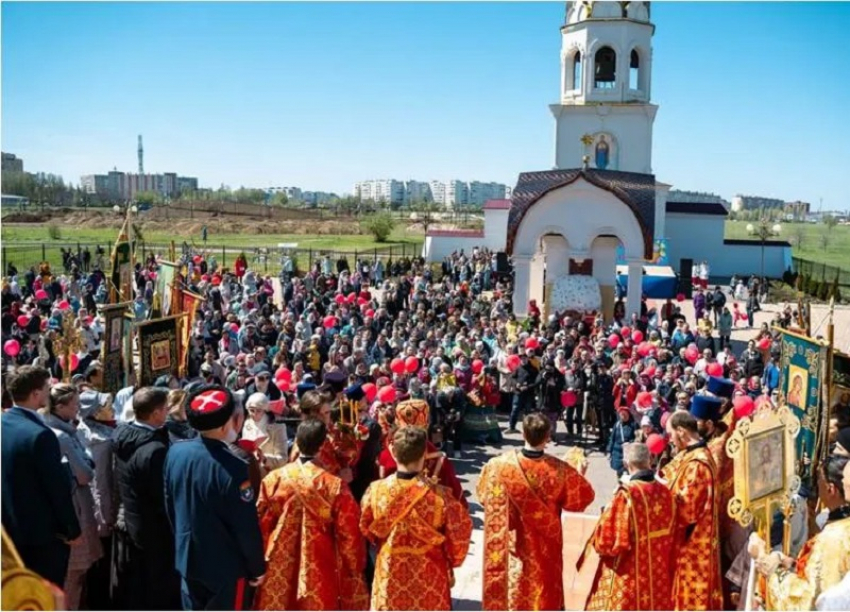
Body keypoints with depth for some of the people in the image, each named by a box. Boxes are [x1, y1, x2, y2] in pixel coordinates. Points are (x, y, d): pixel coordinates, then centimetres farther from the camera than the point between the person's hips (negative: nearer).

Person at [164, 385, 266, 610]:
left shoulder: (176, 452, -7)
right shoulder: (231, 467, -29)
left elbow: (169, 505, 7)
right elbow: (246, 527, -20)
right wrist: (257, 568, -5)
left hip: (188, 560, 6)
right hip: (226, 569, -6)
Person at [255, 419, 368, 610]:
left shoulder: (273, 479, -8)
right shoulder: (335, 486, -15)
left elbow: (261, 526, 1)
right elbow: (348, 535, -9)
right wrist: (354, 570, 6)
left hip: (279, 565, 2)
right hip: (319, 570, -2)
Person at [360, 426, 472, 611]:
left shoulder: (375, 490, -19)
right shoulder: (438, 495, -26)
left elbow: (367, 529, -1)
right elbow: (460, 531, -12)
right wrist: (451, 560, 8)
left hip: (390, 573, 2)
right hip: (429, 576, -1)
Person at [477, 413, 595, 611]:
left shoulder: (499, 465, -23)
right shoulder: (560, 470, -23)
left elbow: (484, 494, -5)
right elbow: (581, 499, -7)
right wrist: (579, 475, 9)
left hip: (509, 545, 0)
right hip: (544, 548, 0)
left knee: (509, 586, 19)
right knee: (544, 592, 21)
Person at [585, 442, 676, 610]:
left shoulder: (626, 494, -20)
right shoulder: (666, 493, -2)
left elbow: (607, 541, -16)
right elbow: (672, 537, 8)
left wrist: (606, 518, 3)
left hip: (627, 578, -6)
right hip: (659, 576, 6)